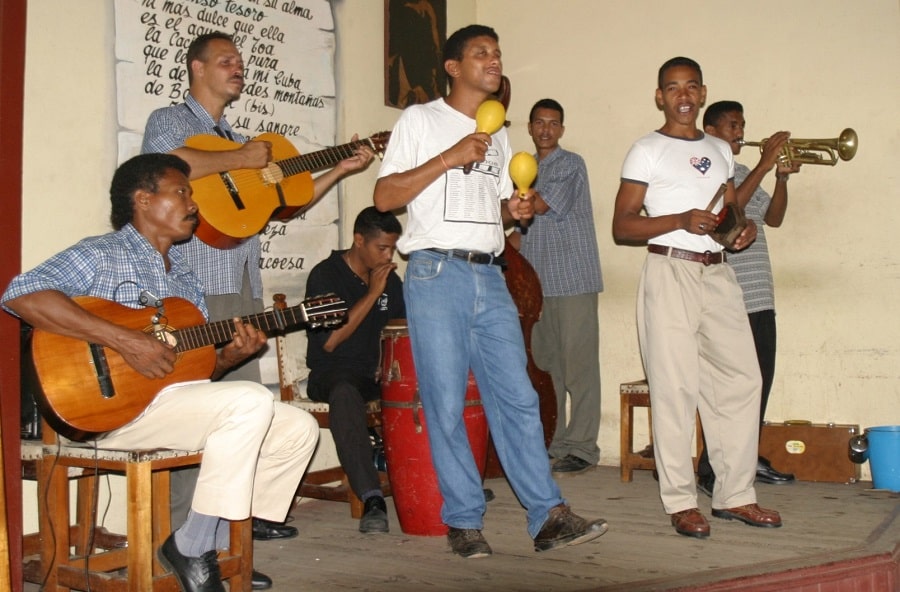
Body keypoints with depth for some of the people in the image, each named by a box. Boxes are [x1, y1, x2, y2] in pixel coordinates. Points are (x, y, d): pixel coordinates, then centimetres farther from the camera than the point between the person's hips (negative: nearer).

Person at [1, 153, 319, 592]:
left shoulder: (183, 273, 20)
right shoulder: (102, 255, -5)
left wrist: (232, 355, -3)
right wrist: (125, 340, -26)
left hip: (181, 401, 8)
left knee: (299, 429, 0)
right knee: (251, 401, -27)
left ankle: (228, 538, 4)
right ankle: (191, 551, -16)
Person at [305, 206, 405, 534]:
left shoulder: (390, 280, 13)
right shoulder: (325, 276, -5)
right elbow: (329, 341, -15)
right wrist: (372, 293, -14)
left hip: (379, 373, 6)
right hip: (332, 373, -5)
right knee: (345, 394, -40)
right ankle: (372, 498, -44)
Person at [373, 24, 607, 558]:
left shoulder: (498, 136, 21)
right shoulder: (421, 119, 2)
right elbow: (385, 197, -6)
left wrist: (516, 208, 5)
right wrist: (449, 157, -13)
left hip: (491, 278, 5)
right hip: (437, 274, -5)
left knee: (518, 398, 1)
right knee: (446, 405, -2)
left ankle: (549, 516, 3)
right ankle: (464, 521, 7)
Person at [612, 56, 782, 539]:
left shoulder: (720, 150, 19)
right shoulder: (648, 151, 1)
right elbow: (621, 227, -5)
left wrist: (744, 228, 4)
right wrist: (680, 220, -18)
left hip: (718, 273, 6)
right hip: (670, 273, -6)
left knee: (742, 378, 3)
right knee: (675, 387, -6)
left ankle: (735, 494, 13)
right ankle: (680, 502, 2)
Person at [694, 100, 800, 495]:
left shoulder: (742, 173, 20)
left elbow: (774, 218, 16)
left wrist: (782, 177, 2)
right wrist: (763, 166, -18)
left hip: (759, 296, 8)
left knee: (760, 379, 13)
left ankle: (747, 457, 25)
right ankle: (710, 472, -3)